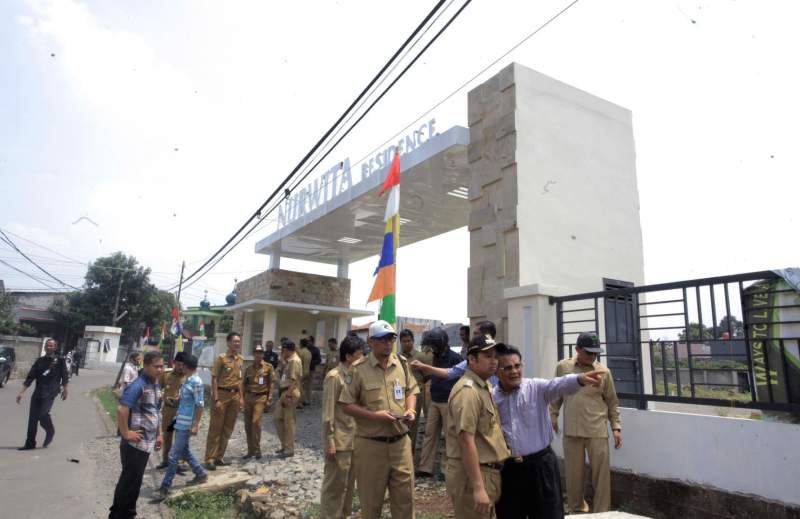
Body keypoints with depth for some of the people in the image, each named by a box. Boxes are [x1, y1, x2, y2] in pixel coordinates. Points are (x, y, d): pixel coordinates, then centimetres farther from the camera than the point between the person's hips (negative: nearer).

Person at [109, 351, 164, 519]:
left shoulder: (156, 385, 9)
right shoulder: (138, 385, -19)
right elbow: (121, 409, -27)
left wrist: (159, 434, 17)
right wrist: (126, 433, -20)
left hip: (147, 443, 8)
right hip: (135, 443, -8)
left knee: (134, 480, 19)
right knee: (130, 481, 3)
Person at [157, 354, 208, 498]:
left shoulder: (196, 382, -19)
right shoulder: (187, 380, 9)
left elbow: (200, 405, -20)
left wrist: (196, 425, -19)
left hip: (186, 425, -10)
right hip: (181, 422, 10)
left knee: (174, 455, -3)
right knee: (184, 451, 19)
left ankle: (165, 487, 6)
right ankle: (201, 474, 32)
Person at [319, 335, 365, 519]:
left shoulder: (354, 376, 9)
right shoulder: (334, 377, -15)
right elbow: (328, 413, -16)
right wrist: (329, 441, -17)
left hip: (353, 440, 8)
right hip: (339, 442, -8)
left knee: (348, 484, 18)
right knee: (334, 485, 4)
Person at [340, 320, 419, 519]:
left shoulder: (402, 364, 3)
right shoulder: (359, 369, -12)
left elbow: (411, 391, 15)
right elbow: (347, 405, -10)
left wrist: (411, 409, -5)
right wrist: (374, 415, -21)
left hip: (401, 442, 4)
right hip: (371, 444, -4)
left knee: (405, 496, 15)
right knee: (371, 500, 14)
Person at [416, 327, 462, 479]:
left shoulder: (455, 358, -10)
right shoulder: (436, 357, 11)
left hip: (448, 403, -7)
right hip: (434, 402, 7)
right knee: (430, 434, 6)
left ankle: (446, 468, 14)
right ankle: (425, 468, 11)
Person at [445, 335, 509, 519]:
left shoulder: (484, 386, 12)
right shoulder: (468, 391, -21)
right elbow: (466, 441, -27)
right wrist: (478, 487, -28)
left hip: (488, 471, 10)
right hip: (473, 474, -10)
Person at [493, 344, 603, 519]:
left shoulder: (536, 387, -4)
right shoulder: (490, 397, -1)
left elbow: (559, 385, -24)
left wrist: (580, 379, -42)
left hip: (540, 465, -1)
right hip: (507, 469, 1)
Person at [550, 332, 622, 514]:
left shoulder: (604, 372, -2)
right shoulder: (562, 367, 0)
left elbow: (612, 402, 6)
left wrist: (616, 427, 2)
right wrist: (552, 418, 11)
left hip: (597, 431, -1)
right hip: (571, 431, 1)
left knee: (601, 473, 5)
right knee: (573, 473, 11)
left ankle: (601, 512, 21)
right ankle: (577, 508, 31)